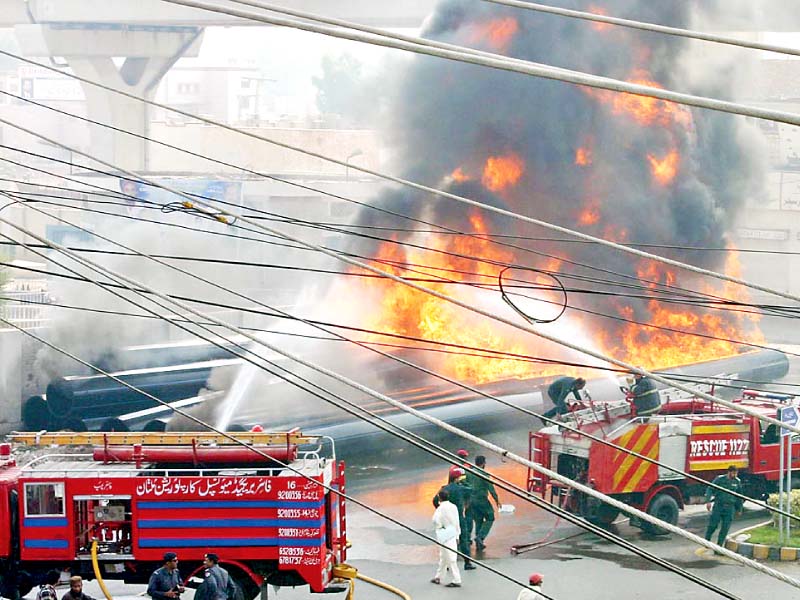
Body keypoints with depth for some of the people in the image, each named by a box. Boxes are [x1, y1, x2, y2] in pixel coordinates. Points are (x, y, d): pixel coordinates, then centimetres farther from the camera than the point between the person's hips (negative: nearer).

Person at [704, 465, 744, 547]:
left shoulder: (737, 482, 8)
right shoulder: (720, 479, -4)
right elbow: (710, 490, -6)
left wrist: (739, 509, 22)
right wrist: (708, 501, -21)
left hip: (730, 507, 3)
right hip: (718, 506, -3)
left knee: (725, 527, -1)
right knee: (713, 525, -6)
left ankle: (719, 544, 7)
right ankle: (706, 541, 12)